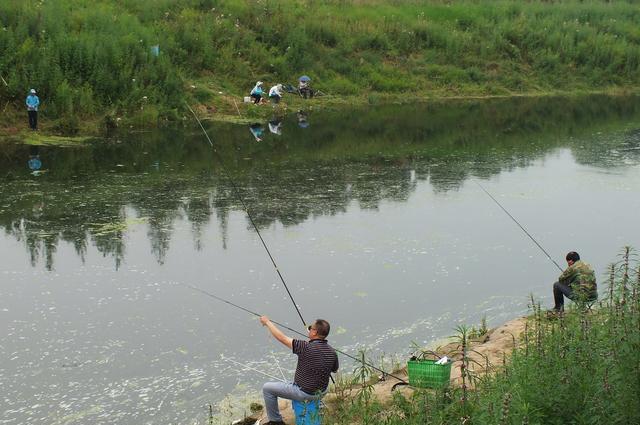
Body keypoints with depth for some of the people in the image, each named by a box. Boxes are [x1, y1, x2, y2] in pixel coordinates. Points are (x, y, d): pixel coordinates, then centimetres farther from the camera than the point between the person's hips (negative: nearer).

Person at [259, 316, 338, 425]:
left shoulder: (306, 348, -28)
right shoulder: (332, 352, -9)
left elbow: (282, 338, -20)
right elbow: (335, 370, 11)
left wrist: (267, 322, -5)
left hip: (304, 393, -7)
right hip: (321, 393, 7)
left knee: (267, 388, 8)